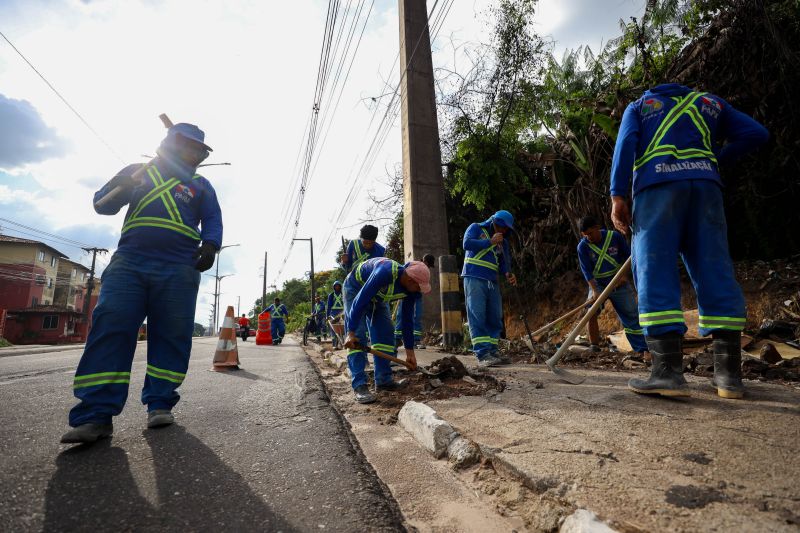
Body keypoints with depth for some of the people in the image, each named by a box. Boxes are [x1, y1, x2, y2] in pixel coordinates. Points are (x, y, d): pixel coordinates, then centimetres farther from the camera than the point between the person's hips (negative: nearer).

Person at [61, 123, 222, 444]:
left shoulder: (200, 185, 19)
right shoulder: (138, 172, 20)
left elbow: (213, 220, 9)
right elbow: (101, 205, 19)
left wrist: (210, 245, -12)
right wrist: (121, 188, -3)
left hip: (179, 270, 0)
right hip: (128, 261, 1)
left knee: (171, 336, -3)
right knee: (110, 329, -12)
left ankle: (160, 404, 5)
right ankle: (96, 414, -10)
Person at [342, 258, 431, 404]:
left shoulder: (411, 290, -18)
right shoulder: (384, 273, -41)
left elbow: (408, 319, -7)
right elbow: (360, 300, -39)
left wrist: (410, 351, -4)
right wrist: (351, 333, -37)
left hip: (378, 297, 7)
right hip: (355, 289, -7)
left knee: (385, 333, -2)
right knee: (358, 336, -18)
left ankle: (384, 380, 4)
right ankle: (359, 385, -18)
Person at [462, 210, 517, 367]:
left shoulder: (502, 241, 20)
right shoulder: (476, 228, 4)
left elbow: (504, 262, 12)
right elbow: (467, 243, -13)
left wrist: (508, 273, -9)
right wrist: (490, 242, -10)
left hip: (492, 282, 7)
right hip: (474, 278, -7)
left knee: (495, 318, 4)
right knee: (477, 316, -11)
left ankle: (491, 353, 12)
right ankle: (482, 355, -14)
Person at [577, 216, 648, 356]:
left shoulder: (615, 236, -9)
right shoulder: (582, 246, -12)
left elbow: (628, 256, 2)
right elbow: (586, 270, -16)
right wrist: (594, 290, -26)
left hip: (619, 283, 1)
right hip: (597, 285, -1)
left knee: (632, 316, 2)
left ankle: (644, 349, 10)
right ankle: (594, 348, -12)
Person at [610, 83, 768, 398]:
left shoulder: (639, 105, 25)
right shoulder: (710, 102, 32)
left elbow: (626, 143, 4)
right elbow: (756, 133, 20)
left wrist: (618, 195, -4)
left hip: (656, 184, -3)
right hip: (705, 182, 3)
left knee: (655, 273, -11)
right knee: (716, 272, 1)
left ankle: (668, 371, -21)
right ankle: (729, 373, 0)